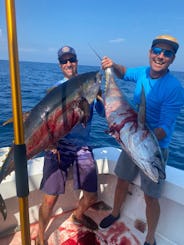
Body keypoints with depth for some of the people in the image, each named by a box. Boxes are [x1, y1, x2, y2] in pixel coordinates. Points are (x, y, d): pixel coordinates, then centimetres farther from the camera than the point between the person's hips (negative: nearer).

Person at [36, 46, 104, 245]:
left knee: (92, 196, 8)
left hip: (82, 146, 2)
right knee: (50, 199, -4)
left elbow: (103, 112, 1)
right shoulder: (55, 89, 5)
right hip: (58, 145, -2)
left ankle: (78, 215, 44)